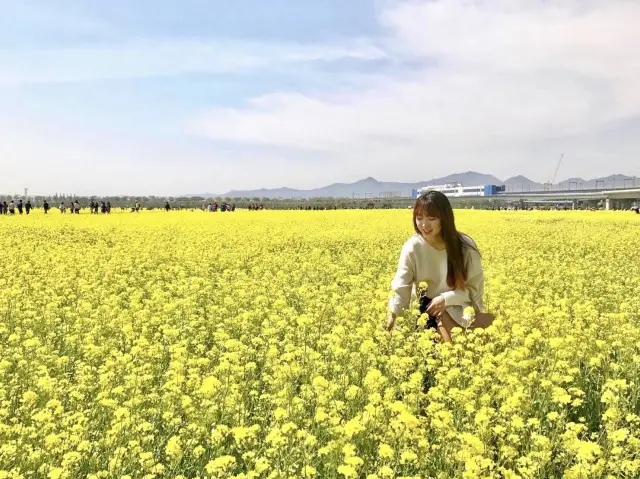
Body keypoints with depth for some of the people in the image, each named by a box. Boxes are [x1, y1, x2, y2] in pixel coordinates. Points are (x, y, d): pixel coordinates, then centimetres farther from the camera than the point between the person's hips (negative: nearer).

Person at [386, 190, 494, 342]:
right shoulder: (412, 248, -13)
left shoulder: (466, 247, -12)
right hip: (427, 311, -1)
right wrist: (392, 314, -40)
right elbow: (400, 288, -21)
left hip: (461, 311, 1)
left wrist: (446, 299, -20)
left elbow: (476, 289, -6)